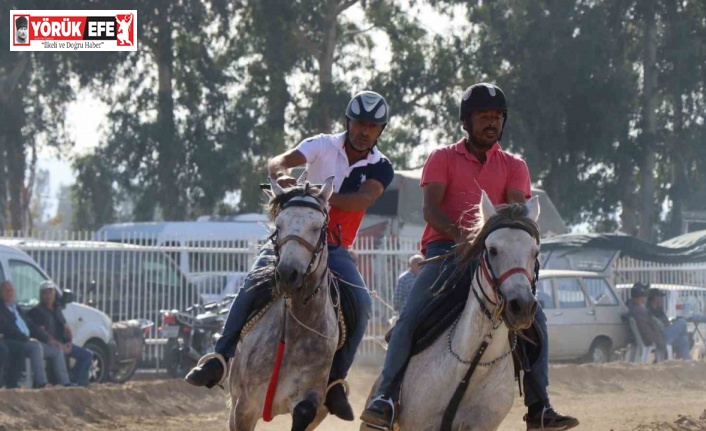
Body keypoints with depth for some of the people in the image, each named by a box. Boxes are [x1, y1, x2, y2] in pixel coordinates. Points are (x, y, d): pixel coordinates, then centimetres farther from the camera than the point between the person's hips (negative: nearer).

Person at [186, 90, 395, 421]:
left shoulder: (380, 168, 0)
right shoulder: (324, 146, -1)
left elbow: (364, 199, -22)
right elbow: (279, 162, -18)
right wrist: (281, 176, -44)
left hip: (335, 249, 1)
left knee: (361, 304, -22)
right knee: (254, 284, -25)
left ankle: (335, 382, -13)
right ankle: (219, 359, -20)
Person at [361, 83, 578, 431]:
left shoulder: (513, 166, 15)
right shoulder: (443, 159, 10)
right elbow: (431, 209, -5)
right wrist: (458, 233, -26)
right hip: (445, 247, -2)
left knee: (534, 317, -13)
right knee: (412, 317, -24)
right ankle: (385, 399, -23)